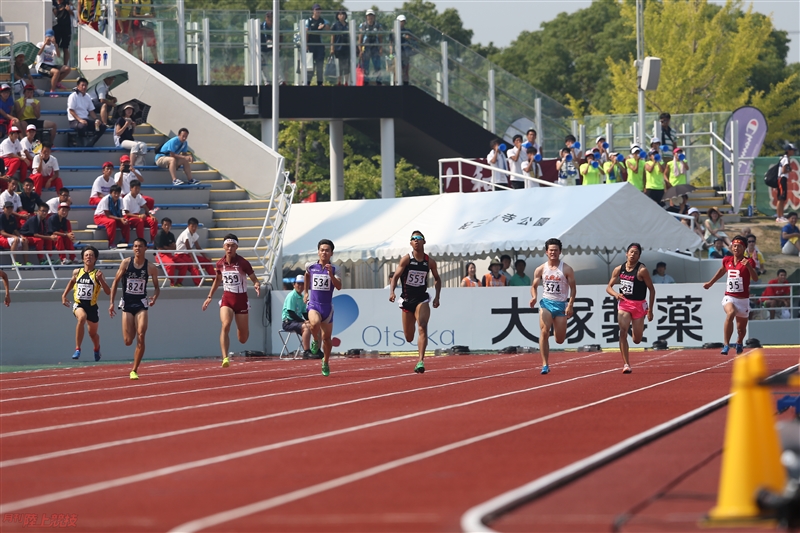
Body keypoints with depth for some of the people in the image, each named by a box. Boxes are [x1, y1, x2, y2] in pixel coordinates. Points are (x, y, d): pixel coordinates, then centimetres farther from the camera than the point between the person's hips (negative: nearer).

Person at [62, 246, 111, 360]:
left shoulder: (98, 274, -6)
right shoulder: (77, 272, 3)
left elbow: (108, 292, -14)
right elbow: (72, 281, 26)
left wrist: (101, 280, -28)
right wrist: (64, 295, 19)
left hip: (92, 306, 0)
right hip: (78, 304, 0)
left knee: (93, 333, 16)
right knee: (82, 317, -35)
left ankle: (97, 349, 53)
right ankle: (77, 349, -31)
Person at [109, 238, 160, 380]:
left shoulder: (151, 267, -2)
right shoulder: (126, 263, -3)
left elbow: (156, 287, 8)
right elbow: (115, 282, 2)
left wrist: (154, 297, -14)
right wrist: (112, 302, -4)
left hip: (141, 304, -1)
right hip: (127, 304, 1)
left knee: (141, 337, -14)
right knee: (128, 341, -2)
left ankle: (134, 370, -6)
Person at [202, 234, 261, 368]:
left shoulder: (243, 263, -11)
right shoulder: (220, 264, 0)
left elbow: (254, 279, -7)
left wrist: (257, 285, -30)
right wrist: (210, 297, 19)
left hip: (241, 299, -2)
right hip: (227, 298, 2)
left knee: (242, 339, 7)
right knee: (225, 325, -26)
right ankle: (225, 358, -29)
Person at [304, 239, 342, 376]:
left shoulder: (334, 270, -3)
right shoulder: (310, 267, 1)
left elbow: (339, 287, -17)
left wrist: (331, 274, -30)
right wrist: (305, 291, 25)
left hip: (327, 306, 1)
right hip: (313, 304, -1)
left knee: (326, 338, 8)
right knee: (315, 323, -33)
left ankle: (326, 363, 28)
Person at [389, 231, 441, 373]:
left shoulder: (430, 261, 1)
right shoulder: (406, 259, -5)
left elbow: (437, 279, 15)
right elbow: (396, 276, -9)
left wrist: (437, 297, 5)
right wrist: (392, 291, -26)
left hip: (421, 299, 0)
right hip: (407, 300, 0)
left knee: (422, 328, -23)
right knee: (409, 337, 6)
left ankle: (421, 361, -29)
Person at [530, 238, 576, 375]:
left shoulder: (567, 269, -3)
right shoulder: (541, 269, 3)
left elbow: (573, 288, -2)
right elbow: (534, 286, 10)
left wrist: (570, 305, -12)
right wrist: (533, 297, -12)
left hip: (561, 304, -1)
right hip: (546, 303, 1)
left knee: (560, 340, 3)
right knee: (544, 333, -17)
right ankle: (545, 365, -13)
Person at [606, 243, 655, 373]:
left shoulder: (642, 270, -12)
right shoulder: (619, 269, 0)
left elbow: (652, 289, -7)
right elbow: (609, 287, 9)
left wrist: (650, 310, -9)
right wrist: (615, 294, -15)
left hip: (639, 305, -2)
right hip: (624, 303, 2)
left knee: (637, 340, 4)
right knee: (623, 331, -18)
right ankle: (626, 364, -16)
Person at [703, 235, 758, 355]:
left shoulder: (748, 262, -7)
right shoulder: (727, 260, 4)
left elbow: (755, 279, -21)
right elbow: (722, 271, 27)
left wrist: (748, 266, -37)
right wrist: (710, 283, 33)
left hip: (743, 299, -1)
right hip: (729, 297, 1)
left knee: (741, 328, 10)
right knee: (730, 313, -33)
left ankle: (739, 343, 45)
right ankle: (726, 344, -35)